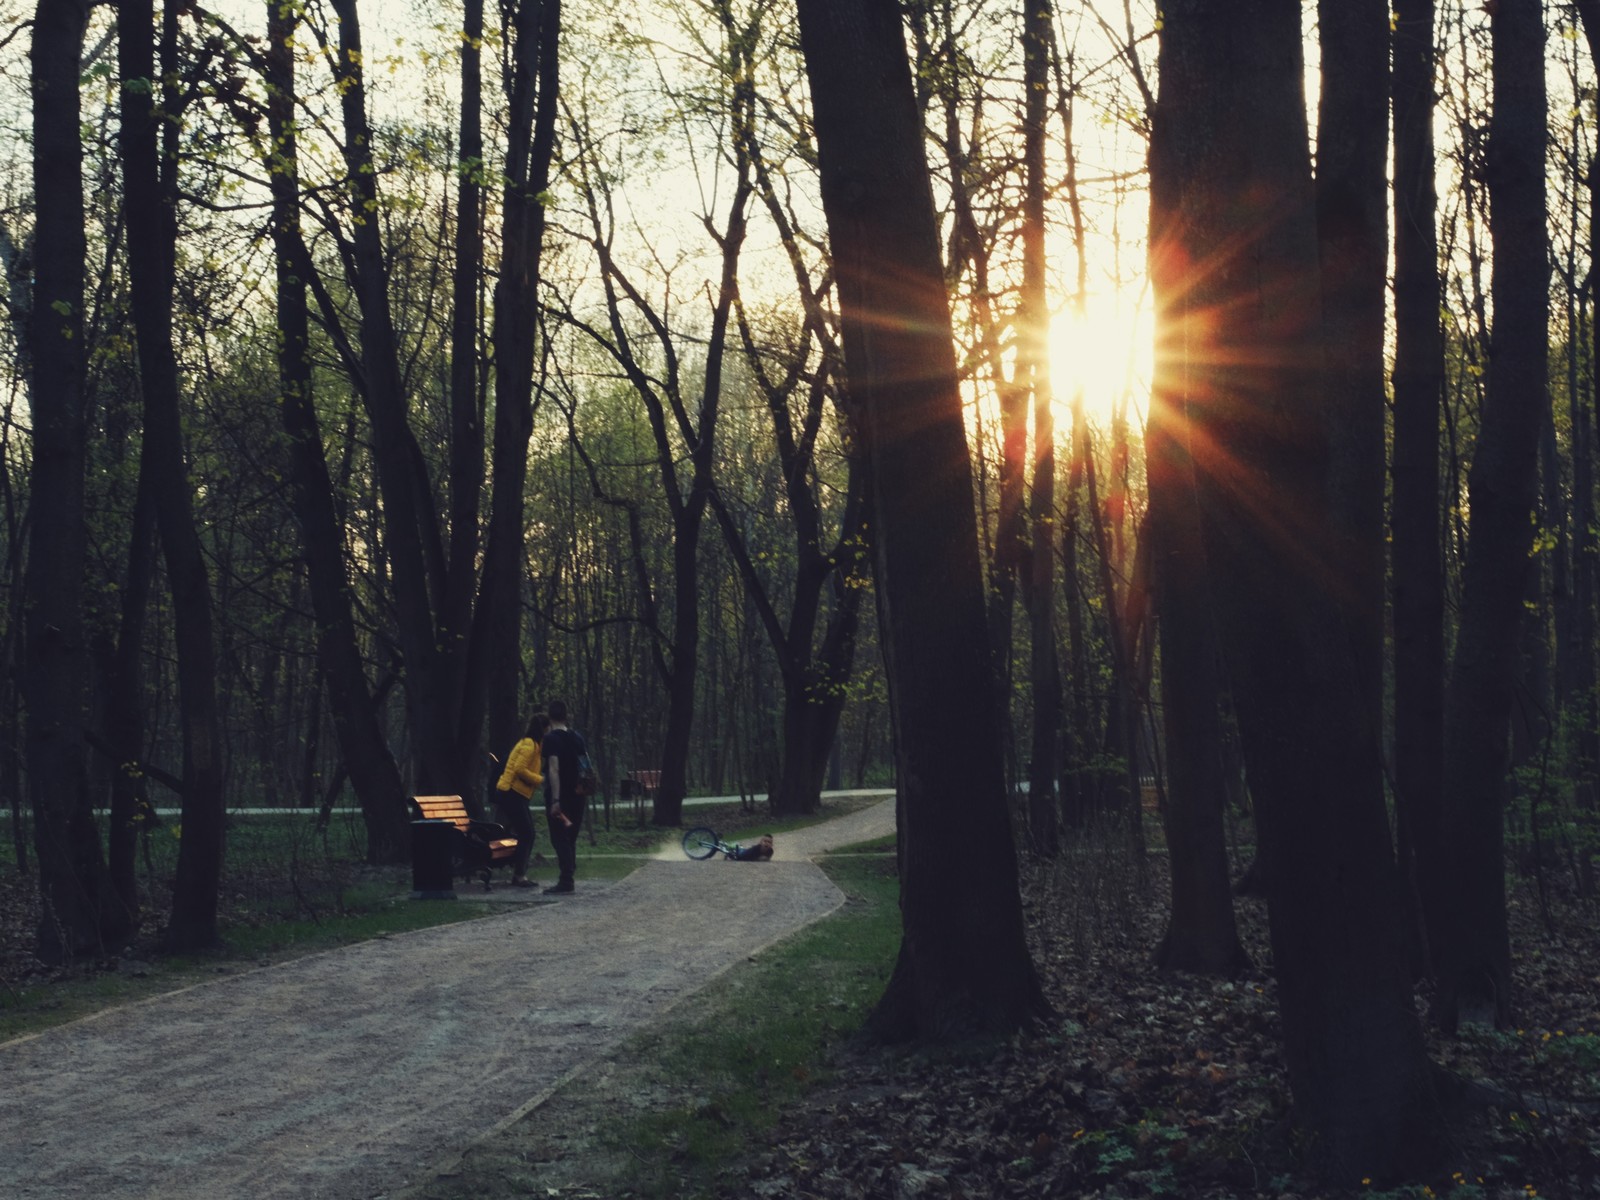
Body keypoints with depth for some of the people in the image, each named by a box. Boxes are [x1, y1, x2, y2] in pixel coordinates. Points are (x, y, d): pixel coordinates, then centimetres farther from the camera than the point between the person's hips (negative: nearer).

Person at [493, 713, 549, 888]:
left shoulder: (532, 744, 17)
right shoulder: (529, 745, -14)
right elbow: (520, 769, -24)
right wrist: (540, 779, -17)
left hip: (515, 795, 10)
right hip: (511, 794, -10)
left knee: (528, 834, 9)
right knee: (525, 834, -8)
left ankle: (520, 874, 13)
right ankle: (518, 875, -4)